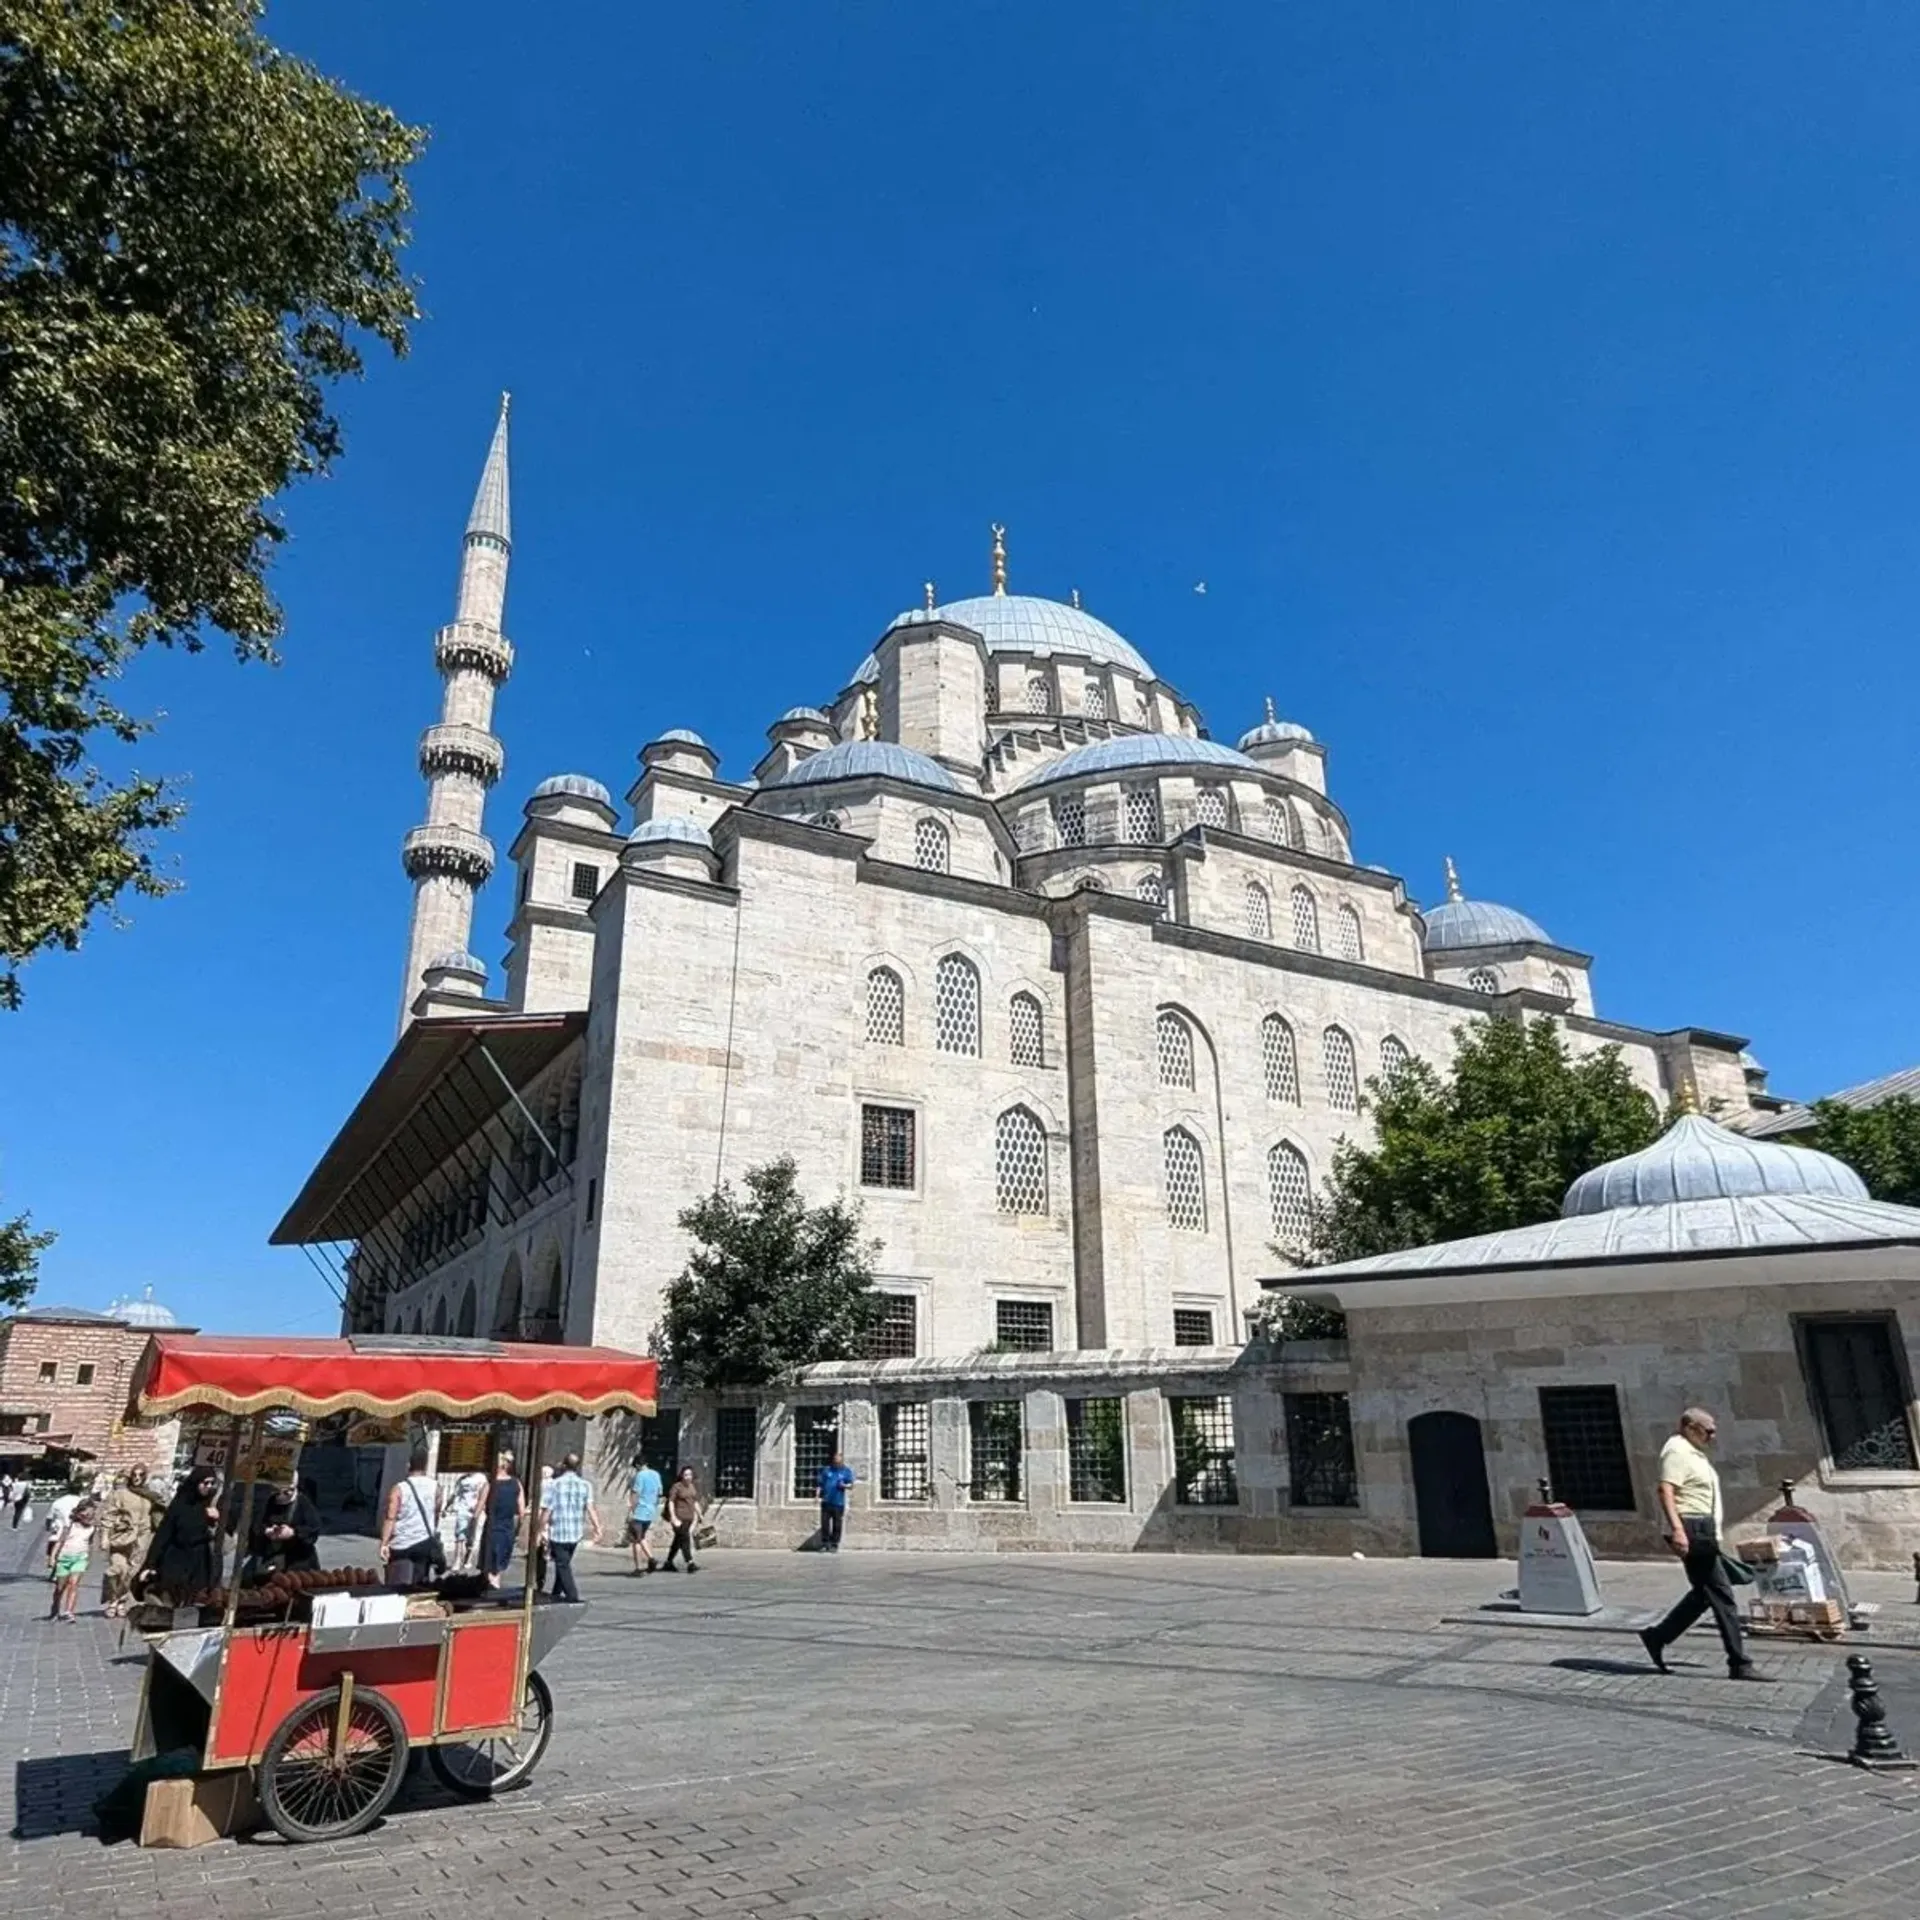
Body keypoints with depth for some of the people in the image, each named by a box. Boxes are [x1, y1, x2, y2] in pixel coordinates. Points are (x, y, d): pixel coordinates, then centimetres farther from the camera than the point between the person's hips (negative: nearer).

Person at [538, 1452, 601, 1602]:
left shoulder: (554, 1484, -8)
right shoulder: (585, 1485, -1)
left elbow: (546, 1510, -10)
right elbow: (590, 1508, -11)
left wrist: (542, 1529, 0)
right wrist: (597, 1528, -13)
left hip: (557, 1532, -4)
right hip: (576, 1533, 4)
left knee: (562, 1564, 3)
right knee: (564, 1562, 22)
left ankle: (572, 1595, -7)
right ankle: (557, 1593, 32)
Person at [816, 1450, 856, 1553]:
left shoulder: (847, 1471, 5)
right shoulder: (826, 1470, 12)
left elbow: (851, 1484, 0)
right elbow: (821, 1484, 14)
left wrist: (844, 1485, -20)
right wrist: (818, 1495, 2)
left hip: (838, 1503, -2)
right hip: (826, 1502, 2)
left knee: (837, 1525, -1)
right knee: (825, 1524, 2)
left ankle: (834, 1545, 8)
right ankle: (825, 1544, 12)